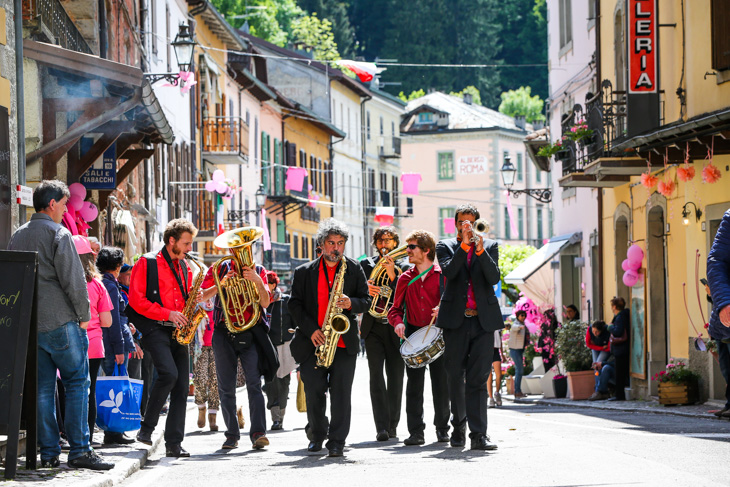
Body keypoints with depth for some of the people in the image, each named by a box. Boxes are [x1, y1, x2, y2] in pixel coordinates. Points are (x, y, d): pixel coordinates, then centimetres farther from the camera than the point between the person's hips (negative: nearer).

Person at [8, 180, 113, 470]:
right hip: (60, 322, -7)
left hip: (28, 325, 7)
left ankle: (48, 453, 6)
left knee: (43, 388, 8)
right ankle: (79, 451, -5)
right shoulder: (58, 234, -9)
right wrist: (83, 315, -4)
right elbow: (73, 280, -13)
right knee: (77, 383, -1)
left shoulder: (17, 236, 13)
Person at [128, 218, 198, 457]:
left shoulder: (184, 267, 18)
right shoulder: (147, 263, -2)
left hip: (177, 331, 6)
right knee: (169, 373, -25)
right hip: (155, 329, -6)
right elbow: (136, 299, -9)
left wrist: (194, 299, 4)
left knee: (182, 386, -1)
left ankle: (174, 443, 2)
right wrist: (167, 313, -15)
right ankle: (147, 427, -8)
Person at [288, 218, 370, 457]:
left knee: (341, 393, -5)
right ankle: (317, 435, 22)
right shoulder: (304, 272, 7)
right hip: (313, 342, 1)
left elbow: (366, 301, 7)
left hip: (344, 342, 0)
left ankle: (337, 441, 0)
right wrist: (310, 329, -8)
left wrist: (351, 304, -14)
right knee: (313, 391, 1)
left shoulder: (355, 269, 8)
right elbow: (295, 305, 4)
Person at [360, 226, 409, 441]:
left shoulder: (403, 267, 7)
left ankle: (392, 425, 14)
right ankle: (382, 427, -15)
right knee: (376, 375, -11)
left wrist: (392, 275, -18)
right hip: (373, 327, 0)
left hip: (396, 328, 0)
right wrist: (366, 291, -16)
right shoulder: (366, 265, 10)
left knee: (395, 377, 2)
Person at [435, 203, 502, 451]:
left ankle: (479, 434, -12)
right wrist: (464, 246, -20)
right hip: (456, 319, 0)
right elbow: (448, 271, -11)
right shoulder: (446, 246, 8)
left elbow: (494, 278, -5)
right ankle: (458, 426, 23)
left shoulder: (490, 246, 10)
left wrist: (481, 251, -18)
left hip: (483, 319, 0)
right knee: (456, 376, 7)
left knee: (479, 377, -7)